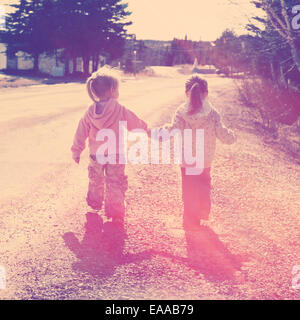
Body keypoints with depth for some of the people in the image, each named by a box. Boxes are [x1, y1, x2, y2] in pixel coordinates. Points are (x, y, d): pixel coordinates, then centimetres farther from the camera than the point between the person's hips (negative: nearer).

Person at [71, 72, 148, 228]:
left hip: (96, 154, 4)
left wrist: (76, 151, 11)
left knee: (95, 180, 24)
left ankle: (94, 202, 42)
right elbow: (136, 124, -1)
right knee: (115, 183, 5)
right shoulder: (121, 111, -14)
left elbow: (81, 133, 1)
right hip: (115, 154, -3)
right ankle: (115, 211, 7)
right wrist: (144, 128, 22)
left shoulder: (90, 112, -5)